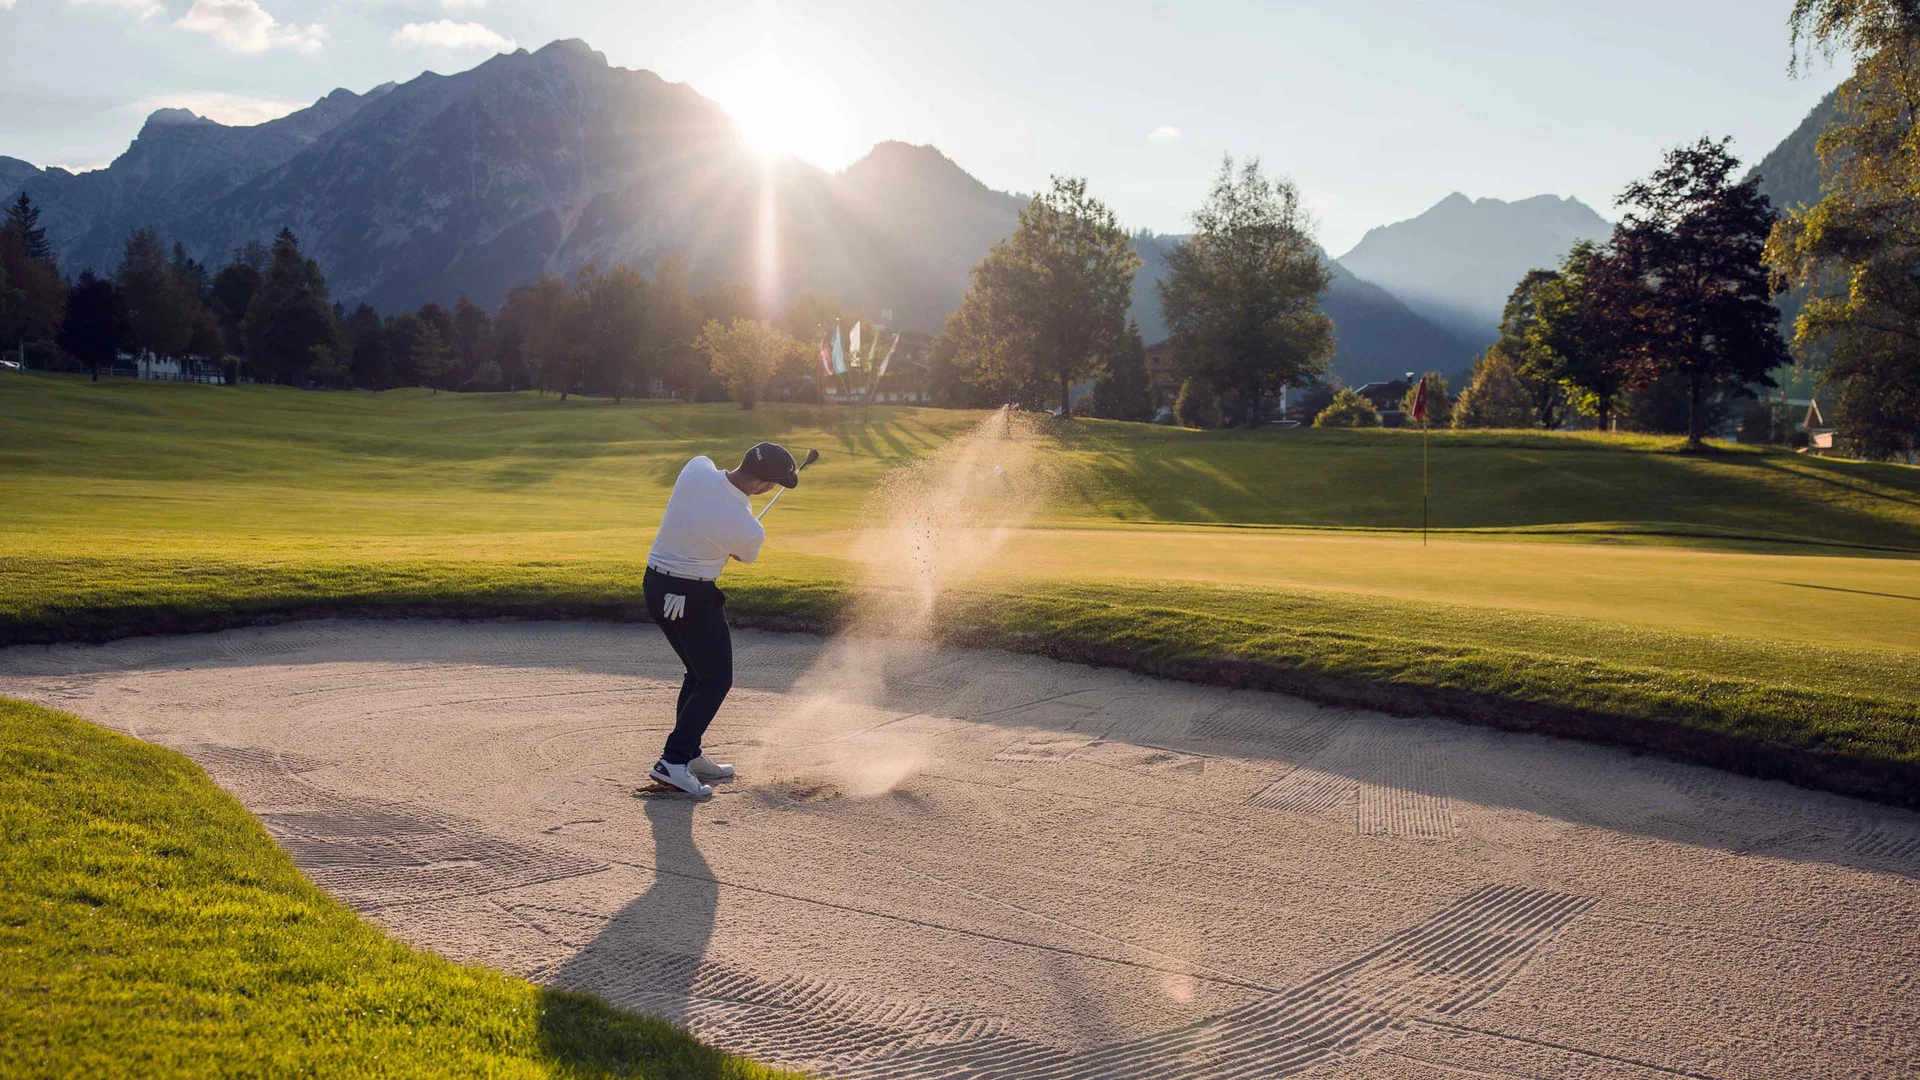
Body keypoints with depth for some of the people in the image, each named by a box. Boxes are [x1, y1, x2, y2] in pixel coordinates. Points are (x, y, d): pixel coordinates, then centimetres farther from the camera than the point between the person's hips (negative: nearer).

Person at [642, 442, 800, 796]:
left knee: (700, 671, 21)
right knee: (716, 680, 4)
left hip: (655, 584, 8)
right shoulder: (750, 530, -23)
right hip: (693, 597, -8)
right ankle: (673, 762, -5)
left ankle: (689, 755, 26)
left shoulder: (697, 467, -13)